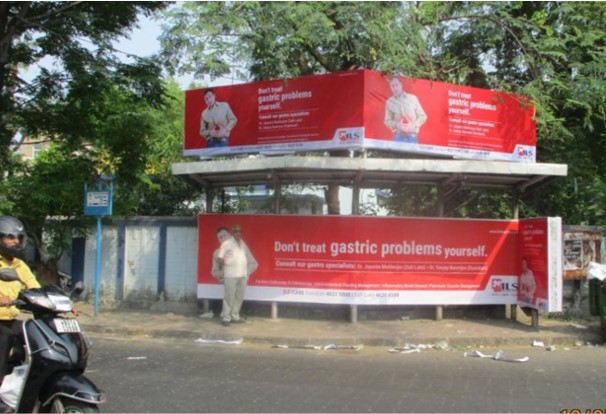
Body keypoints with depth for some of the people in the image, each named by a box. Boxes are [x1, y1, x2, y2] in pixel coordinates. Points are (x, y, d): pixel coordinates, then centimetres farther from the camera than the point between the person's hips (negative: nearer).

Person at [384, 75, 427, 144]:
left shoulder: (413, 98, 5)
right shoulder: (389, 102, 6)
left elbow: (423, 116, 7)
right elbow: (387, 121, 6)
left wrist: (413, 124, -11)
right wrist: (397, 125, -14)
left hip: (412, 136, 0)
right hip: (398, 137, 0)